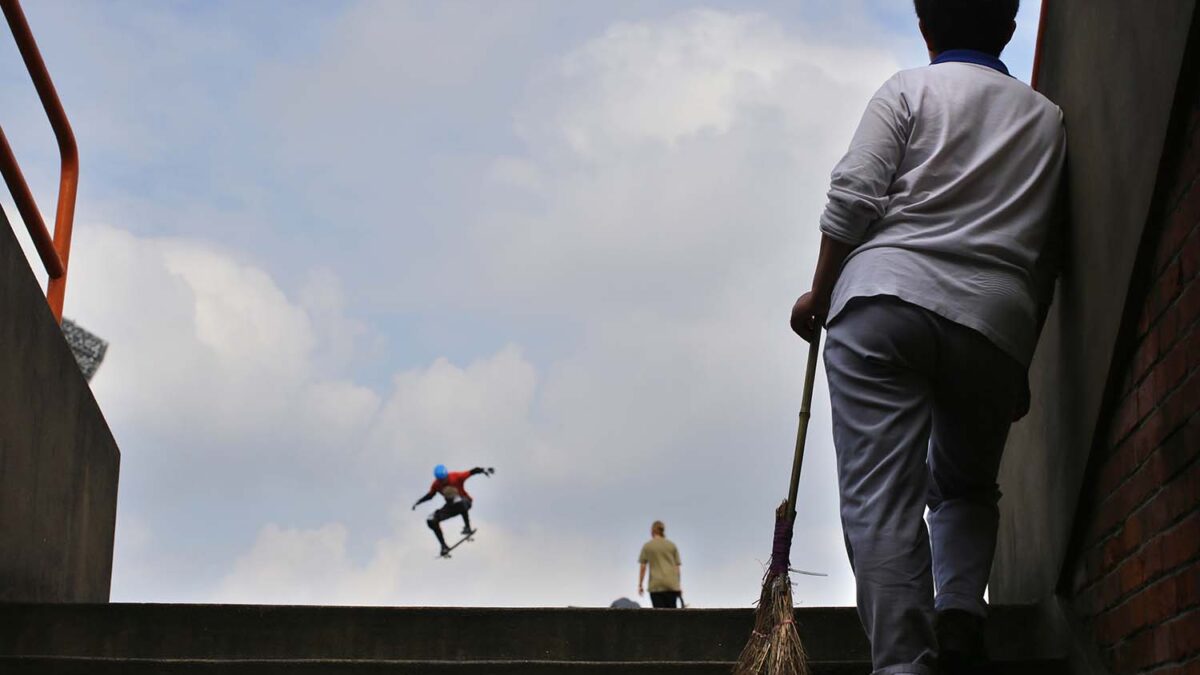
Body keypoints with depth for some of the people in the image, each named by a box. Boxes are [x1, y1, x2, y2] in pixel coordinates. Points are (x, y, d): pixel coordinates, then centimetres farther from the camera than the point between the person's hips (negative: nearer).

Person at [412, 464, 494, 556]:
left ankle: (467, 527, -28)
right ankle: (444, 546, -3)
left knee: (459, 501, -44)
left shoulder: (456, 477, -21)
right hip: (451, 506, 5)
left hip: (465, 502, -5)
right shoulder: (436, 485, -9)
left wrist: (484, 470, -42)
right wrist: (417, 502, 0)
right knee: (431, 521, -12)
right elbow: (430, 495, 9)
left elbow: (473, 472, -24)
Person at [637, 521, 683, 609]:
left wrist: (640, 585, 9)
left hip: (656, 585, -2)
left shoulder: (647, 546, 4)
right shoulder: (672, 545, 9)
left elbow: (642, 567, 2)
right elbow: (677, 566, 8)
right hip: (671, 584, 2)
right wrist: (678, 585, 13)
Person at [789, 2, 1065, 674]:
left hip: (885, 294, -3)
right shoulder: (1049, 117, 21)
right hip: (996, 321, 3)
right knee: (968, 485, 21)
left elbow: (854, 197, -1)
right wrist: (1020, 367, 22)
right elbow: (1048, 252, 17)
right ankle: (958, 614, -3)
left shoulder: (910, 89, 12)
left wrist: (819, 293, 11)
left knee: (880, 496, -8)